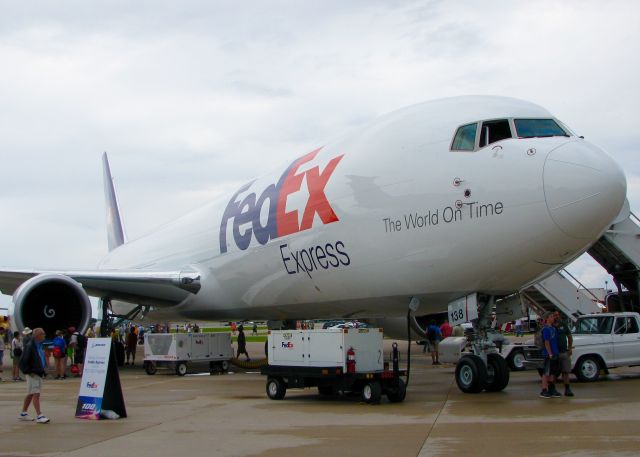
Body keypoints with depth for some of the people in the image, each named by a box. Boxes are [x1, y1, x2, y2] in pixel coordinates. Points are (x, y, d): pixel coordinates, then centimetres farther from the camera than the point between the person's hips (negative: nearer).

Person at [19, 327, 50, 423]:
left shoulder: (40, 345, 11)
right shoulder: (30, 346, -17)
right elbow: (23, 361, -17)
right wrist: (28, 371, -17)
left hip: (39, 373, 9)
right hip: (33, 374, -9)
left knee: (30, 394, 16)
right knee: (36, 394, -10)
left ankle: (23, 414, 26)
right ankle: (39, 416, -11)